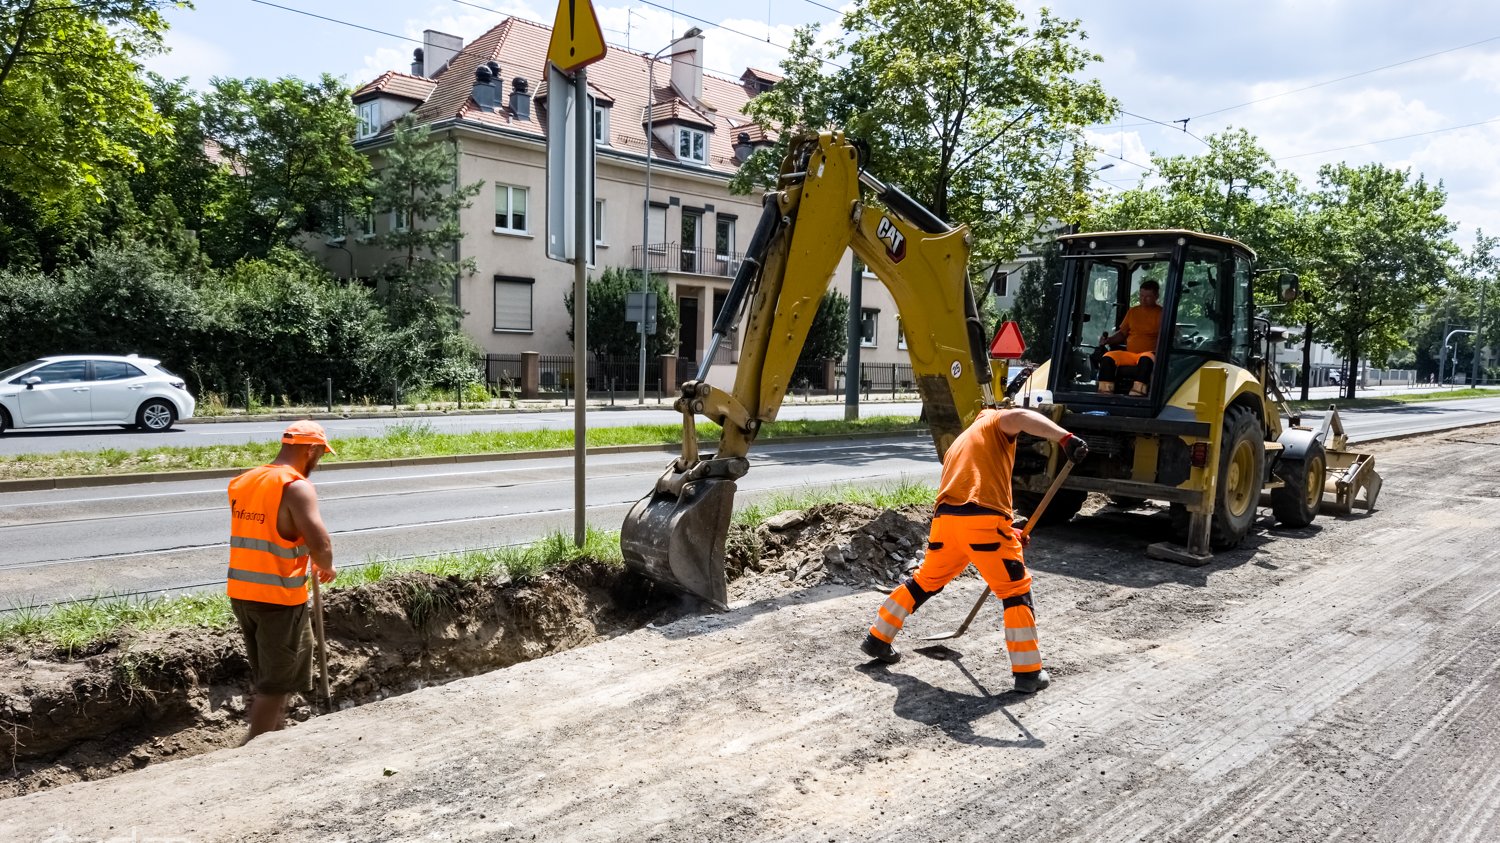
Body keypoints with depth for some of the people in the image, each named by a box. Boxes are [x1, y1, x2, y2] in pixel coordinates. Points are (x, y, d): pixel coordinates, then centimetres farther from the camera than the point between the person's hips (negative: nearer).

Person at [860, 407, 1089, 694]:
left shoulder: (959, 444, 34)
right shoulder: (994, 422, 14)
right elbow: (1019, 416, -12)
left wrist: (1007, 532, 30)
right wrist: (1065, 438, -23)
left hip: (945, 519, 7)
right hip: (984, 522, -6)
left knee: (925, 581, 25)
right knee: (1016, 590, 7)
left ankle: (877, 639, 33)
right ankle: (1028, 673, 8)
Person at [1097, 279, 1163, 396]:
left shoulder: (1161, 313, 4)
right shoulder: (1132, 311, 19)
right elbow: (1122, 333, 24)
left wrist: (1158, 351, -26)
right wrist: (1108, 340, 4)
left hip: (1149, 354, -4)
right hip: (1129, 354, 4)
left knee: (1146, 359, -39)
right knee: (1108, 357, -23)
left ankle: (1136, 394, -49)